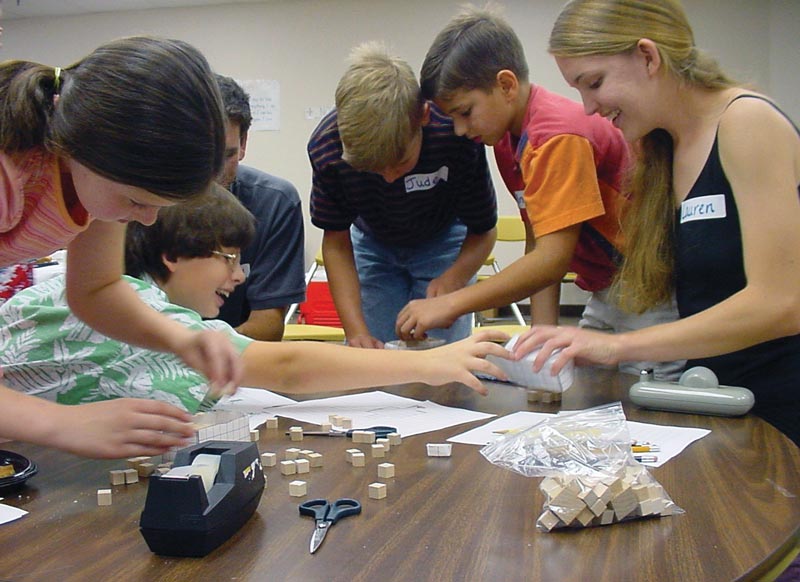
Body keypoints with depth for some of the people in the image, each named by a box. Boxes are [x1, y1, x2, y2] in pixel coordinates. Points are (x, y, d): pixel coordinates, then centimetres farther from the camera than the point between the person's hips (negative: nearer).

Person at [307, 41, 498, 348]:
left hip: (444, 243, -1)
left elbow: (483, 231, -18)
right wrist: (356, 330, -28)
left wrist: (451, 281, -39)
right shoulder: (326, 147, -29)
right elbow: (336, 241, -16)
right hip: (373, 246, 2)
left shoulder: (457, 136, -35)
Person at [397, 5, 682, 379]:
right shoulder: (506, 138, 6)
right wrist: (543, 335, -5)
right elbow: (537, 243, 5)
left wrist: (449, 305, -27)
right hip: (607, 294, 9)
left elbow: (553, 257, -28)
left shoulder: (558, 134, -23)